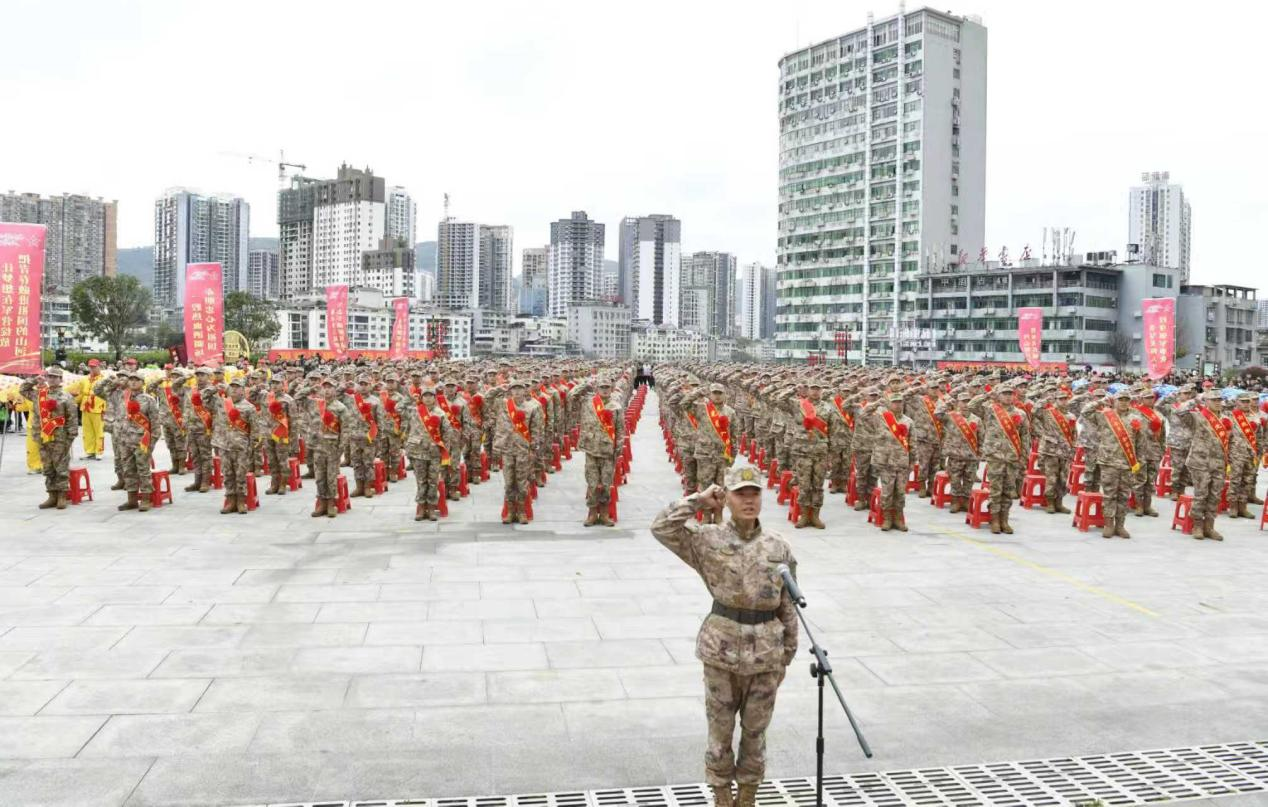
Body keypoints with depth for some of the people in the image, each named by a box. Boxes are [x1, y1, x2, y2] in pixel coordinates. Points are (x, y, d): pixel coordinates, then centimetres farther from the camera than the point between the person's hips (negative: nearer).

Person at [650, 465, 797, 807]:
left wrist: (786, 656, 7)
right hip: (721, 651, -1)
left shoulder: (779, 548, -1)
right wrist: (699, 500, -14)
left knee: (755, 730, 14)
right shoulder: (708, 540, -4)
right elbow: (661, 528, -17)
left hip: (765, 653, 2)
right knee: (720, 729, 11)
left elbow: (788, 607, 5)